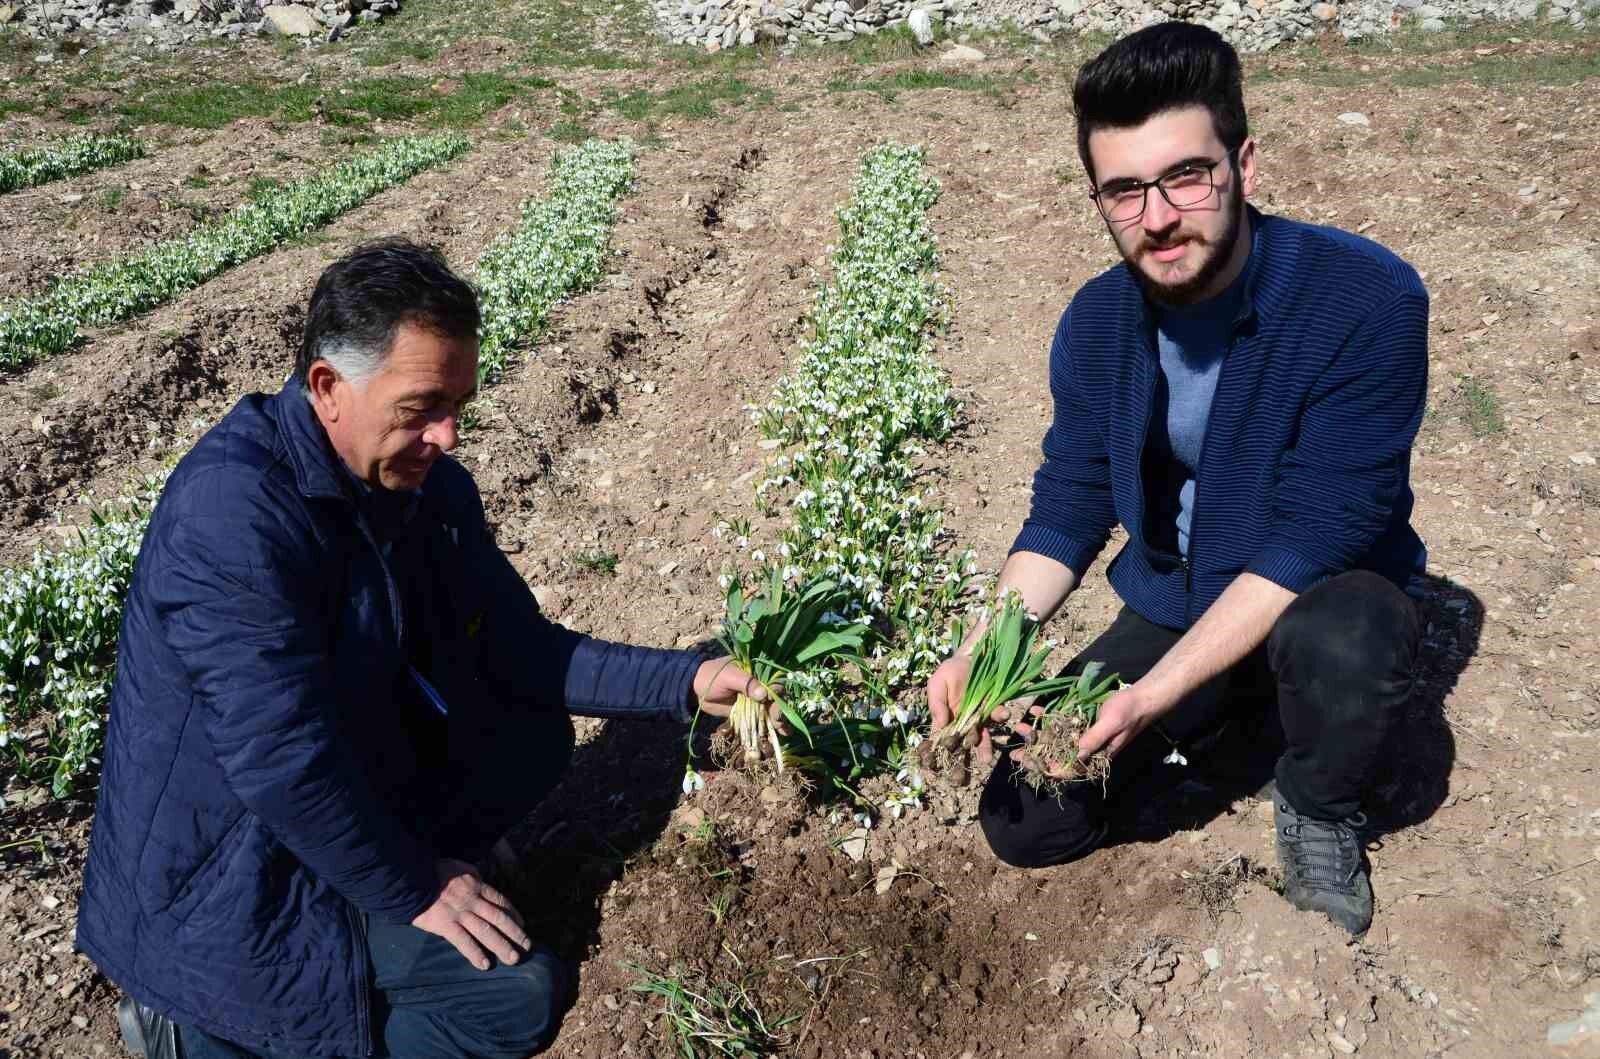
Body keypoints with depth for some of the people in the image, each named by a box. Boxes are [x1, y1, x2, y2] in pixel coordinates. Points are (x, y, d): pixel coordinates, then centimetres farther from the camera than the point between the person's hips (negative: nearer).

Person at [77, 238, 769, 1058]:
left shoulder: (426, 485, -3)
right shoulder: (235, 510, -30)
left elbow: (518, 650, 2)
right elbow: (283, 762, -29)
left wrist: (686, 681, -8)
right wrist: (410, 889, -16)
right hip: (228, 876, -8)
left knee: (538, 739, 10)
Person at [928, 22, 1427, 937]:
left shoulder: (1368, 300, -26)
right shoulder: (1097, 323, -9)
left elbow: (1314, 537, -28)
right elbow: (1067, 512, -3)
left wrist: (1148, 698, -34)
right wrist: (981, 652, -21)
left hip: (1321, 596, -3)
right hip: (1170, 610, 4)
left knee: (1344, 637, -40)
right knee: (1025, 822, -7)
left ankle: (1320, 812, -4)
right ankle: (1221, 724, 19)